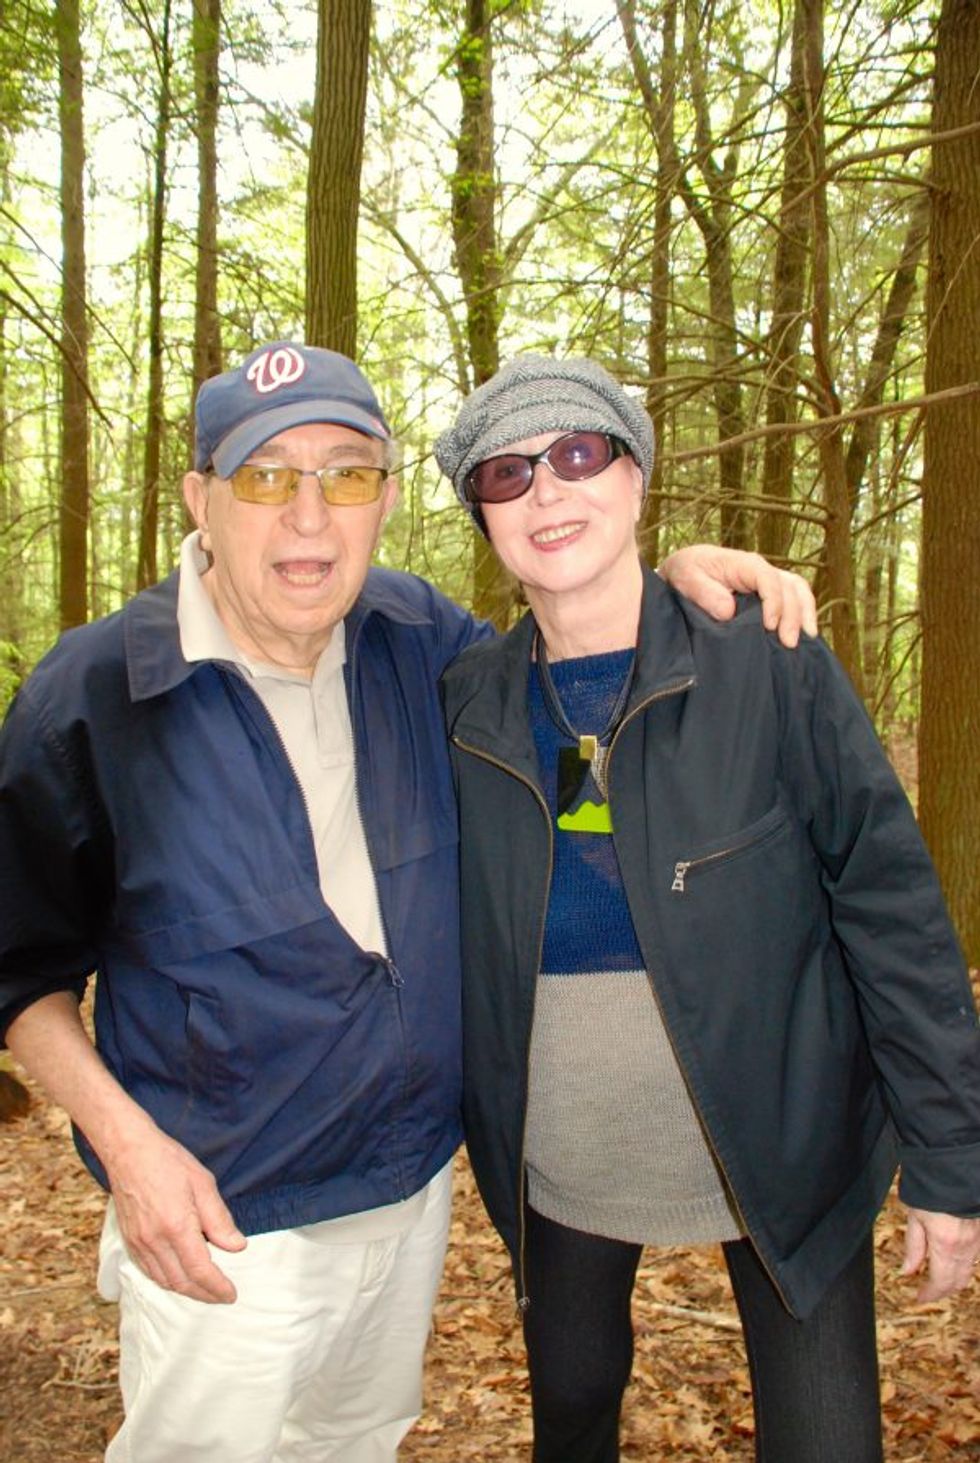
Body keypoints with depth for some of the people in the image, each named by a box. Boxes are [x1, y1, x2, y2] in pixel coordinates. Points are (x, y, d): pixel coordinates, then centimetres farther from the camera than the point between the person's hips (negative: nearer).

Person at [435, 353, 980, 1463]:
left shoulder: (770, 665, -14)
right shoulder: (466, 702, -5)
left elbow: (891, 907, -12)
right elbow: (434, 930, 6)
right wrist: (444, 1121, 6)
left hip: (779, 1151, -2)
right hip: (559, 1159, 3)